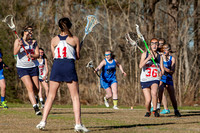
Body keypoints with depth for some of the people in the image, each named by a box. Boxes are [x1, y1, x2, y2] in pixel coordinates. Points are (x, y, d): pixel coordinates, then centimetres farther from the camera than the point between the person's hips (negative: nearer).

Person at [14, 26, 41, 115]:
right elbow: (15, 53, -14)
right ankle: (35, 108, -23)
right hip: (22, 67, -4)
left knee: (36, 89, 2)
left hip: (33, 67, 4)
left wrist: (32, 55, -22)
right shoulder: (18, 41, -1)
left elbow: (37, 54, 0)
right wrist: (19, 46, -33)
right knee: (30, 87, -19)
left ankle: (32, 97, 37)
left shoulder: (34, 42, 9)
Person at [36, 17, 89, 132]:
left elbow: (54, 56, 14)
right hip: (69, 66, -2)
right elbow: (78, 56, 9)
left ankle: (43, 121, 5)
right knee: (75, 97, 1)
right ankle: (78, 124, -6)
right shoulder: (75, 39, 3)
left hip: (56, 66, 2)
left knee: (51, 96, 10)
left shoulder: (54, 40, 9)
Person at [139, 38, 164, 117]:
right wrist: (148, 58, -26)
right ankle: (148, 112, 24)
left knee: (154, 92, -32)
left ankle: (155, 110, -16)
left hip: (155, 80, 0)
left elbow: (162, 69, 8)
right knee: (148, 100, -7)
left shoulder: (159, 56, 8)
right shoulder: (145, 54, 2)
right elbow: (140, 66, -13)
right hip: (145, 80, 0)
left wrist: (161, 73, -15)